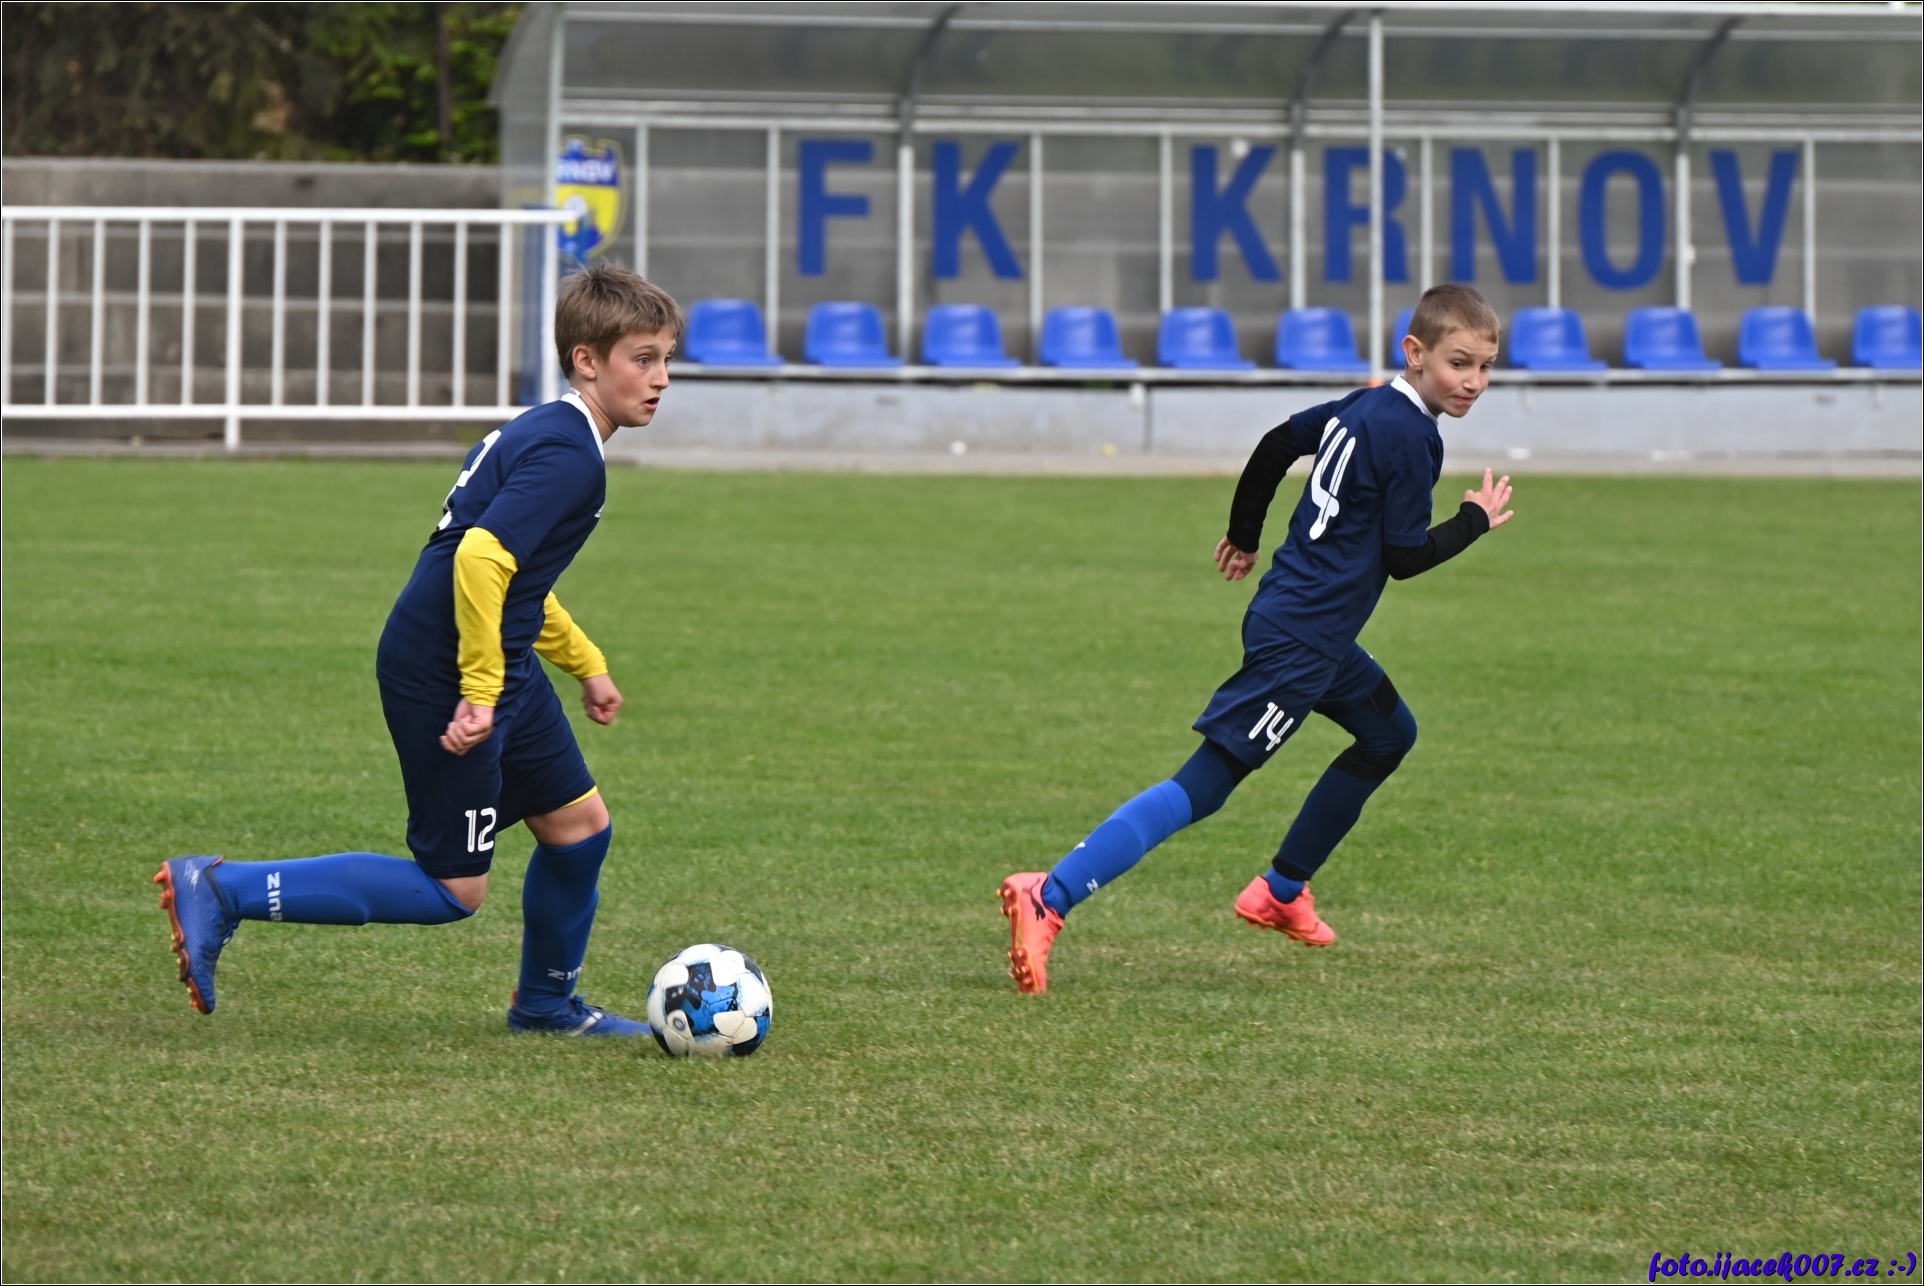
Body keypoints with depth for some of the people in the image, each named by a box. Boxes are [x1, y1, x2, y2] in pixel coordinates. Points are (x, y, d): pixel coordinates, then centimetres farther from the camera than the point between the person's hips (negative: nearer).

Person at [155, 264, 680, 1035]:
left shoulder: (545, 436, 14)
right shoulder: (568, 455, -19)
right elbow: (482, 557, -31)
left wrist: (587, 664, 32)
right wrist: (480, 692, -27)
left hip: (500, 667, 10)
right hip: (443, 676, -10)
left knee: (579, 826, 16)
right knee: (453, 891, -5)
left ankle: (547, 1002, 35)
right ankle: (222, 893, -6)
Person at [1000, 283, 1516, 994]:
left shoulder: (1361, 406, 11)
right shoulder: (1411, 437, -16)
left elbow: (1277, 442, 22)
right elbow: (1405, 555, -14)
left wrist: (1243, 536, 35)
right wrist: (1476, 520, 2)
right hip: (1299, 642, -10)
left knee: (1389, 734, 30)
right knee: (1203, 786, -15)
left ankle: (1281, 892, 34)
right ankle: (1048, 898, -26)